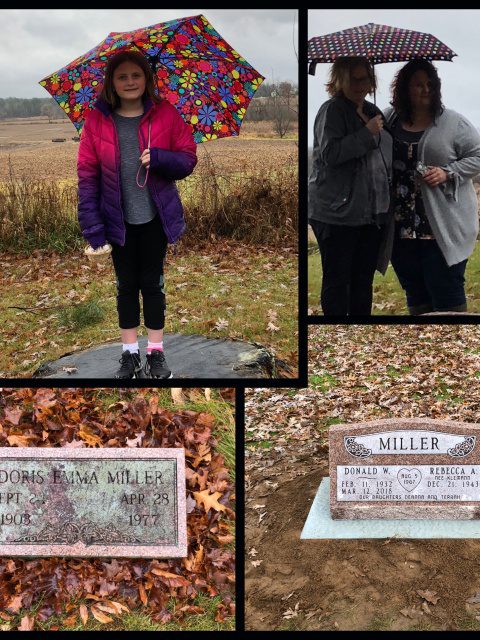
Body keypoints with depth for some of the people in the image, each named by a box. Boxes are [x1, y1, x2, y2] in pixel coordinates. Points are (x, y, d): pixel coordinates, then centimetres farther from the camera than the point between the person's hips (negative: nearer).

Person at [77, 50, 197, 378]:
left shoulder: (165, 113, -4)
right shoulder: (97, 121, -4)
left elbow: (189, 159, -3)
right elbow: (87, 174, -5)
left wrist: (158, 158, -24)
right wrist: (92, 225, -11)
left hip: (155, 218, 0)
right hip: (119, 220, 1)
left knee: (152, 283, 9)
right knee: (126, 285, 10)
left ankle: (156, 352, 22)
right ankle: (130, 353, 22)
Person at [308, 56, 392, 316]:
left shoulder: (373, 111, 16)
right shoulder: (332, 110, -7)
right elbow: (330, 153, -20)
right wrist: (367, 133, -19)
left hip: (372, 211, 7)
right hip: (337, 212, -7)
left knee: (364, 278, 13)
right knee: (337, 279, -1)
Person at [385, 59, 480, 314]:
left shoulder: (453, 123, -2)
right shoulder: (390, 120, 9)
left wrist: (447, 172, -14)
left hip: (443, 229, -4)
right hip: (401, 228, 4)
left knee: (447, 297, -3)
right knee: (416, 295, 16)